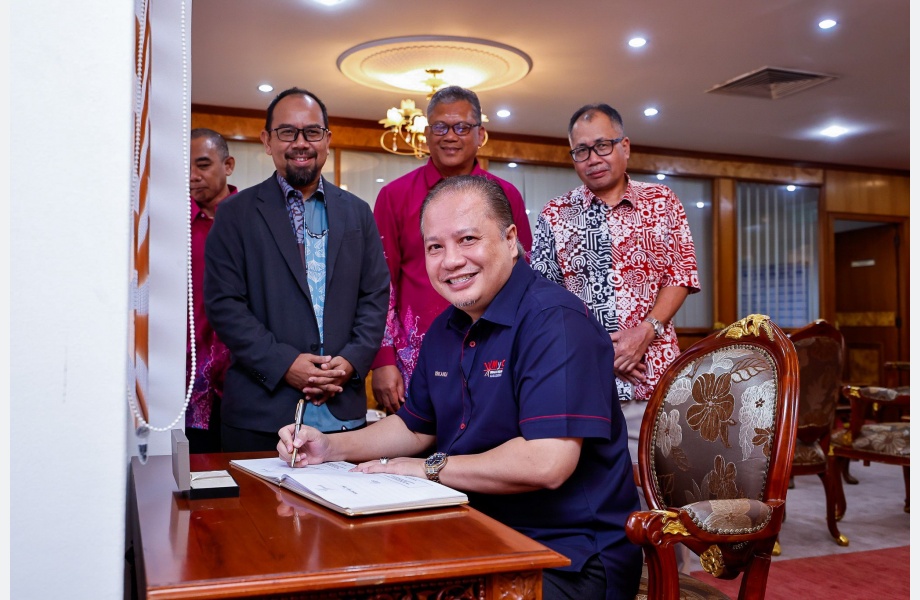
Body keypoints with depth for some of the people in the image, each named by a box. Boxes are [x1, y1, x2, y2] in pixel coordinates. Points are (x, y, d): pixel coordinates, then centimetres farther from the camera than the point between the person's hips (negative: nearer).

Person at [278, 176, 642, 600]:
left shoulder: (555, 321, -21)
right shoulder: (445, 329, 8)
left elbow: (546, 463, -30)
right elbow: (417, 426, 21)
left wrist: (428, 467, -16)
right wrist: (331, 448, 5)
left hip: (567, 560, -7)